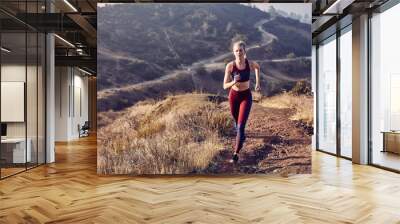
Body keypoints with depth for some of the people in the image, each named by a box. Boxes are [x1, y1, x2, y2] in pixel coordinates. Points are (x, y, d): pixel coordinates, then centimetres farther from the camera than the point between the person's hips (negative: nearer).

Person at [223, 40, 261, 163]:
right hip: (234, 96, 1)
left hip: (246, 96, -1)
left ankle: (236, 154, -8)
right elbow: (225, 86, -17)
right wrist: (233, 82, -36)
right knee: (237, 122, 23)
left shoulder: (250, 63, -15)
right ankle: (241, 136, 57)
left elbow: (257, 67, 12)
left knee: (241, 125, -15)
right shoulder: (230, 65, -17)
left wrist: (258, 82, 11)